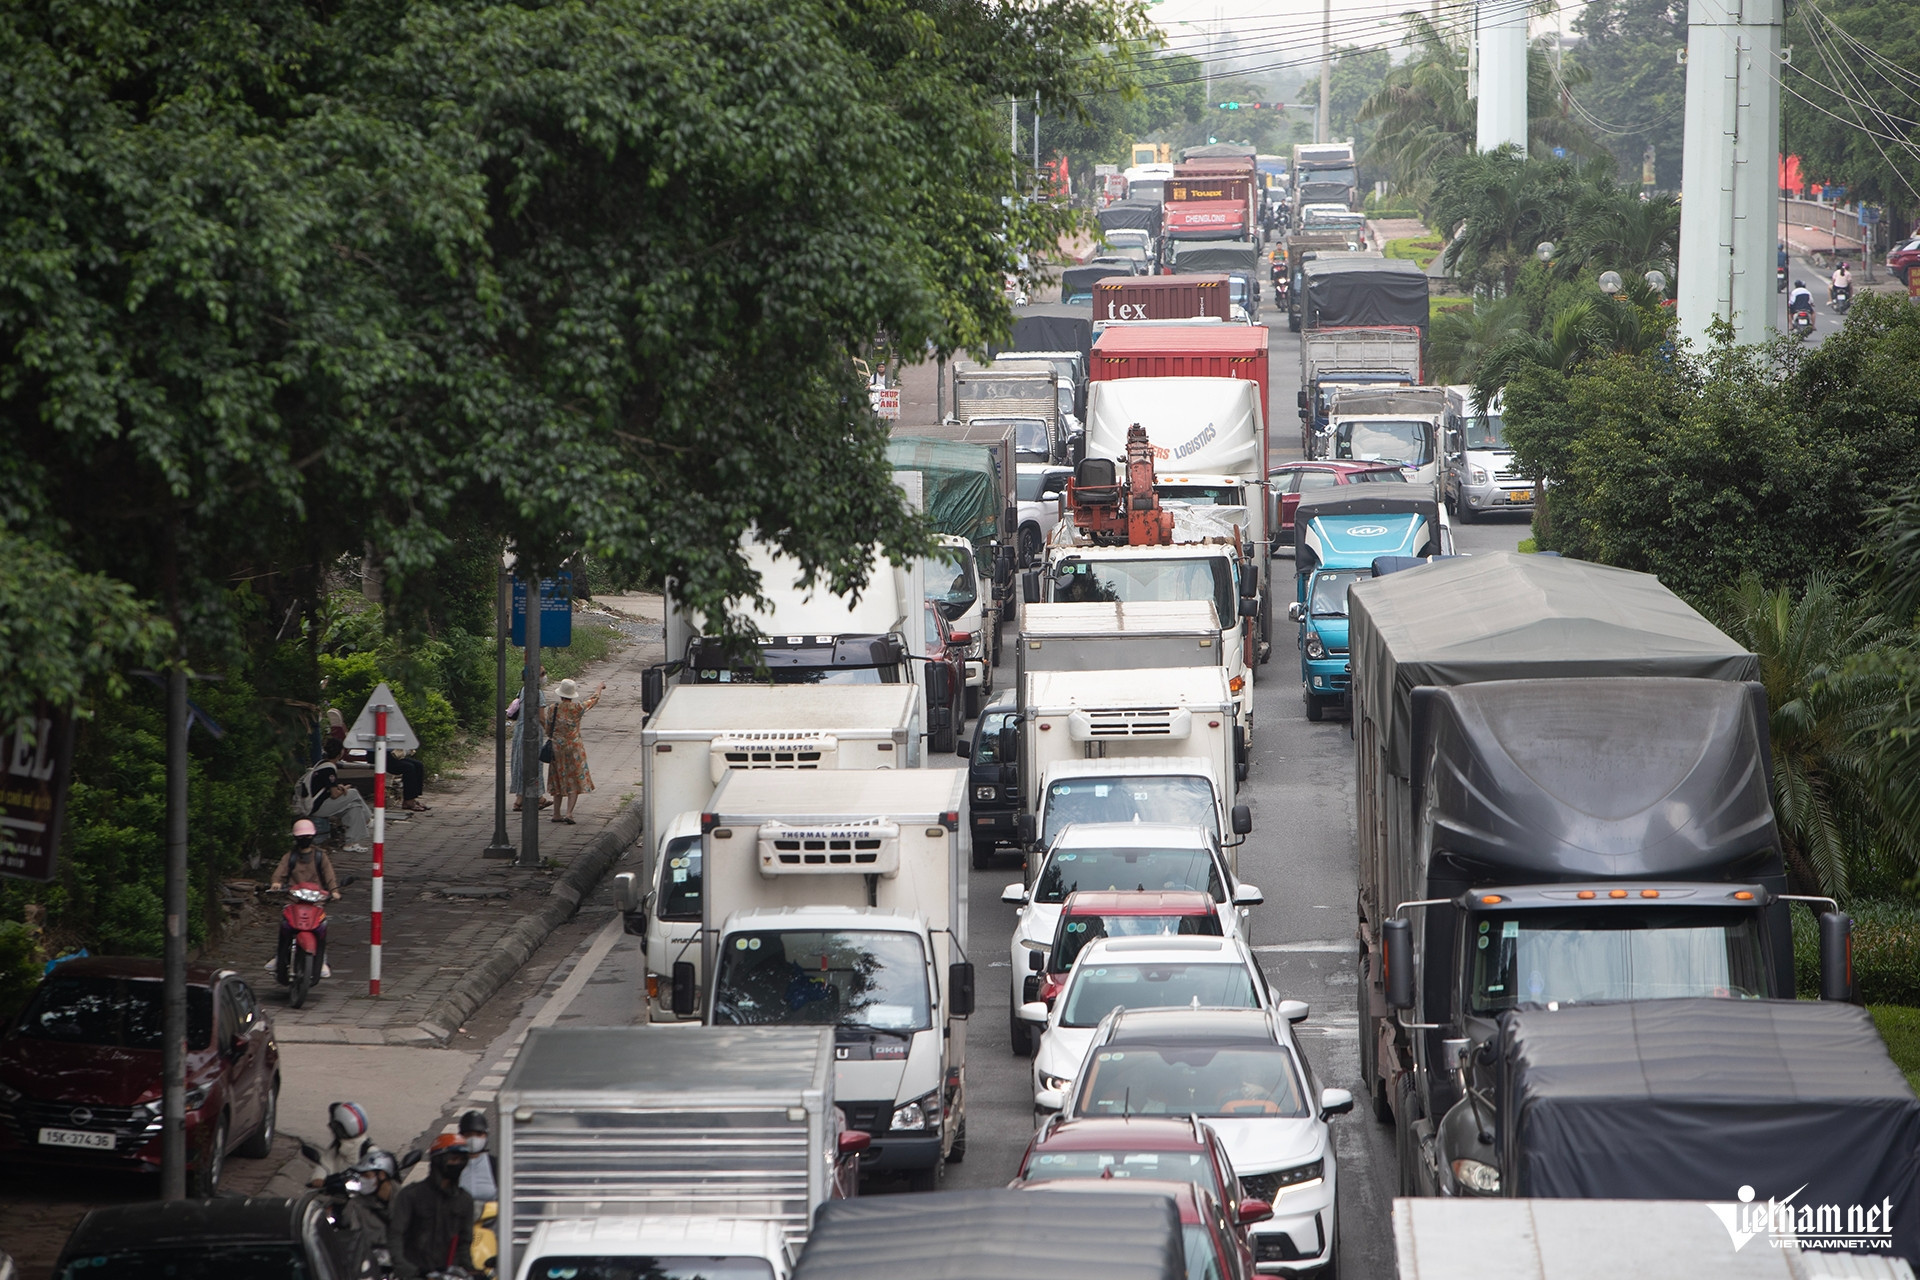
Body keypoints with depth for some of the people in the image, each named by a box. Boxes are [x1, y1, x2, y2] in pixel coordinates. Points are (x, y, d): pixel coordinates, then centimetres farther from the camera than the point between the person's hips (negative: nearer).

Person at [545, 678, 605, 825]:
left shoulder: (552, 709, -5)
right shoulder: (577, 708, -11)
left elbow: (548, 731, 4)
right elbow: (594, 699, 7)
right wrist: (600, 687, 26)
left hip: (557, 748, 3)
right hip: (574, 747, -3)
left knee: (559, 782, 15)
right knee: (575, 782, 1)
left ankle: (556, 814, 18)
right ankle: (568, 813, -11)